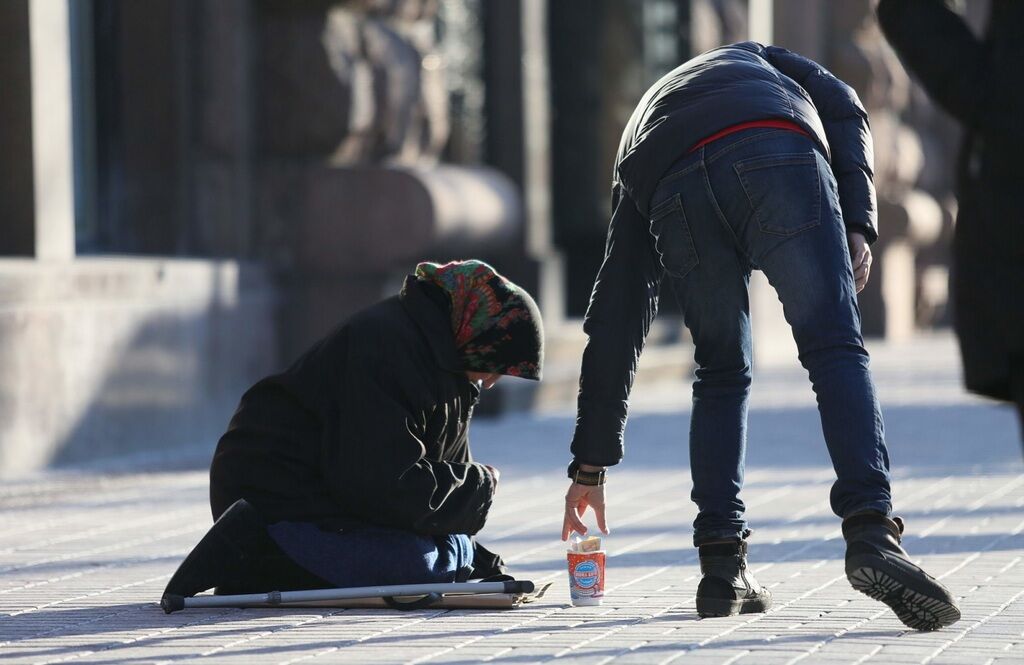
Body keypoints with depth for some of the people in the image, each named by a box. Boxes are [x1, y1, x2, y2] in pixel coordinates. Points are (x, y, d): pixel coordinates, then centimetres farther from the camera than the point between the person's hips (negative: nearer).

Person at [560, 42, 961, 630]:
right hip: (779, 159, -2)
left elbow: (613, 323, 40)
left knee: (721, 375, 20)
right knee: (835, 350, -2)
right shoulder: (755, 58, 46)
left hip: (674, 194, 2)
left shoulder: (635, 156, 42)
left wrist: (591, 465, 43)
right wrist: (857, 222, 11)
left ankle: (723, 566, 13)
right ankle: (871, 532, -20)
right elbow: (842, 109, 21)